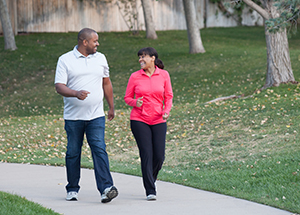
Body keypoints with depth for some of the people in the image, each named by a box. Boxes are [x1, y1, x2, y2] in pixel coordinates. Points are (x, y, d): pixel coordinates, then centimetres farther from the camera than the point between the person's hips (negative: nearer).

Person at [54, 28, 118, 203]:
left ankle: (106, 188, -20)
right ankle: (72, 189, 19)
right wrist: (76, 93, -27)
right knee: (73, 153, 6)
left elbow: (106, 83, 22)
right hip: (73, 116, -2)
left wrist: (112, 107, 24)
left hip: (96, 116, 2)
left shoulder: (100, 58, 12)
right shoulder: (65, 60, -1)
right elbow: (59, 86, -8)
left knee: (99, 149, -12)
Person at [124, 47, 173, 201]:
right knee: (146, 155, -9)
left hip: (158, 121, 1)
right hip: (139, 120, -1)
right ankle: (150, 191, -4)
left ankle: (152, 178, 31)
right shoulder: (135, 77, 1)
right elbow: (127, 97, 7)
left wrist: (167, 110, -8)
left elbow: (168, 96, 10)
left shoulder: (163, 75, 4)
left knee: (159, 156, -1)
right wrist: (135, 103, -15)